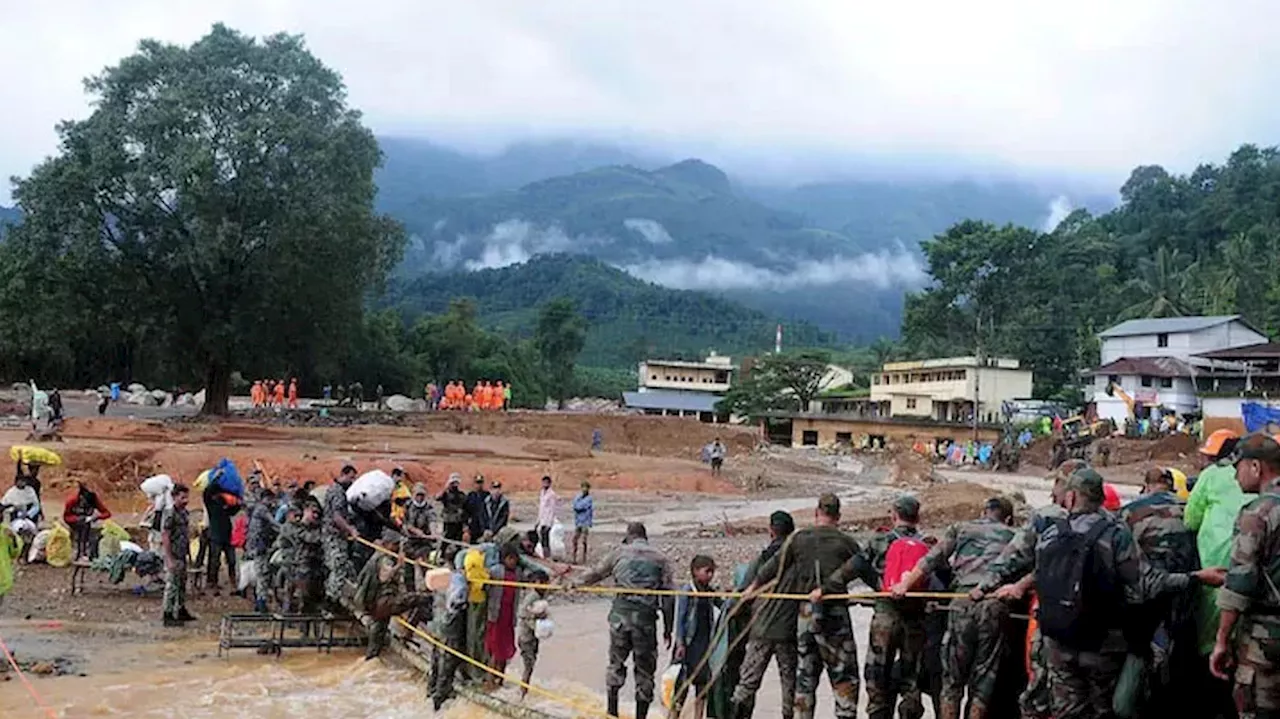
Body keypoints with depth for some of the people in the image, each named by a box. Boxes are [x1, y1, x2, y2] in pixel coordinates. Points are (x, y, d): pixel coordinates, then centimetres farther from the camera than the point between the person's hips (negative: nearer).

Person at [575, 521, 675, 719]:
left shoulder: (620, 553, 9)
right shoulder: (660, 558, 9)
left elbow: (596, 573, 18)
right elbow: (668, 593, 6)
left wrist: (576, 584, 32)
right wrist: (668, 628, 11)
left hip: (621, 613, 1)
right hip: (646, 616, -1)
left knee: (616, 662, 16)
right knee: (645, 669, 9)